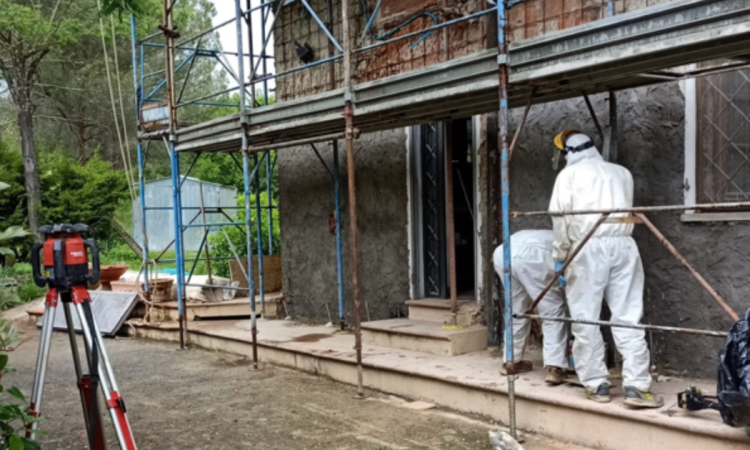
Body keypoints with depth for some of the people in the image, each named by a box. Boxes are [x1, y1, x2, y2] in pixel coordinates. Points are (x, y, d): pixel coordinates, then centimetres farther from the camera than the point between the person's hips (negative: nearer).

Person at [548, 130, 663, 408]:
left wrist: (560, 255, 8)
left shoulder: (569, 174, 11)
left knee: (586, 319, 4)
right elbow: (625, 209, 21)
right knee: (628, 317, 2)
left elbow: (561, 217, 2)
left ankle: (596, 384, 6)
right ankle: (636, 386, -3)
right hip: (623, 245, 3)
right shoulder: (621, 173, 21)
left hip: (588, 247, -3)